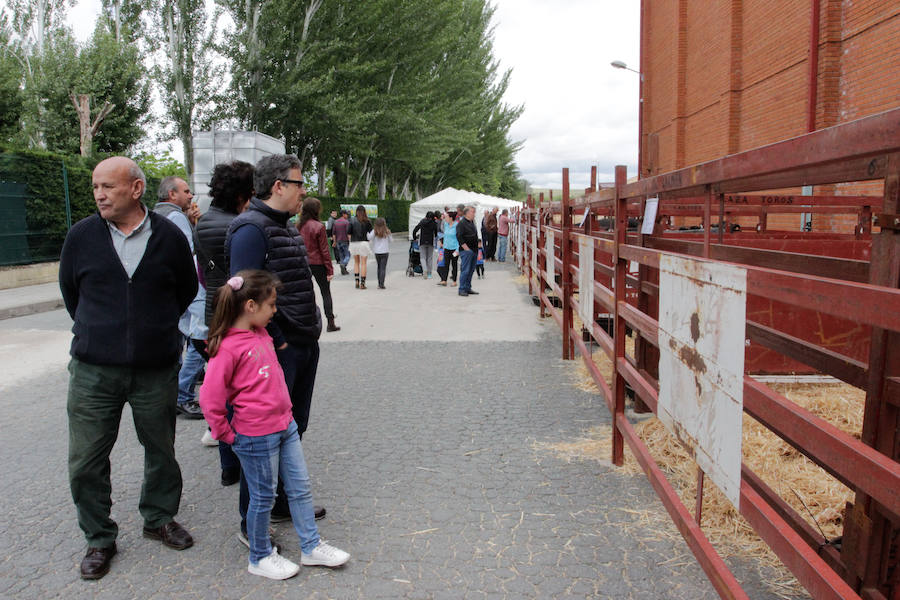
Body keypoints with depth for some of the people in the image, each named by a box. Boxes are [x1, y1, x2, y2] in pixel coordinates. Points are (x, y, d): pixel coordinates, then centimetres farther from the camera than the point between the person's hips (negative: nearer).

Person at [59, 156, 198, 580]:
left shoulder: (169, 236, -4)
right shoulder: (81, 235, -1)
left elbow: (187, 291, 11)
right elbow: (70, 291, 14)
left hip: (156, 370, 0)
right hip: (94, 370, 1)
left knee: (161, 450, 14)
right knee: (86, 460, 5)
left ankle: (159, 519, 36)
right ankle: (99, 538, 26)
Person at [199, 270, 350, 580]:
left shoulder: (261, 334, 7)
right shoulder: (228, 346, -19)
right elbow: (210, 397, -18)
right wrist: (227, 434, -9)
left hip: (285, 425, 8)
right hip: (256, 437, -8)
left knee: (301, 487, 14)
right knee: (263, 497, 8)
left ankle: (311, 547, 28)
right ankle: (260, 557, 28)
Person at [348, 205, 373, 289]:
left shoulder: (352, 221, -1)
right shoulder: (367, 221, -2)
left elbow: (349, 233, -3)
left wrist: (351, 241, 7)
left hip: (354, 243, 1)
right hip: (364, 243, -1)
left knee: (356, 262, 17)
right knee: (363, 263, 3)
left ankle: (357, 281, 9)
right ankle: (362, 283, 1)